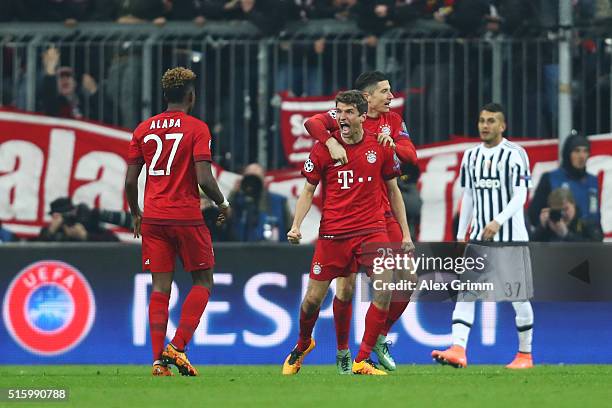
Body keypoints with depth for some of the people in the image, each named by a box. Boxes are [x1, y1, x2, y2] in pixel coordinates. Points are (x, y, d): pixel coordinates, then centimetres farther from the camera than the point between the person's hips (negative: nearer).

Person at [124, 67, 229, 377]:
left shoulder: (144, 129, 7)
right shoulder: (196, 128, -6)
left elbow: (130, 180, 6)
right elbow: (204, 179, -14)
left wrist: (135, 215, 20)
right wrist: (222, 205, 4)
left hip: (153, 219, 4)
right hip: (187, 217, -4)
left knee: (160, 288, 5)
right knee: (202, 281, 9)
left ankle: (159, 358, -2)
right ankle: (178, 346, -6)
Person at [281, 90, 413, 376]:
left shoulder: (380, 148, 2)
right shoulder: (323, 148, -1)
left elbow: (393, 191, 12)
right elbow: (308, 192, 6)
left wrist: (405, 233, 10)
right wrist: (296, 226, -9)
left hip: (372, 229, 1)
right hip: (332, 232, 0)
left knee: (384, 290, -17)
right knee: (313, 298, 1)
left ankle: (361, 361, -8)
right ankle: (302, 346, 33)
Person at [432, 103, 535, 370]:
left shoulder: (514, 154, -6)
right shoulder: (471, 156, 12)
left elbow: (520, 197, -13)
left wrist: (498, 222, -26)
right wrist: (461, 235, 13)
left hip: (511, 237, -5)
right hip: (479, 237, 5)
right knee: (465, 290, -11)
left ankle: (525, 354, 16)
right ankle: (458, 350, -22)